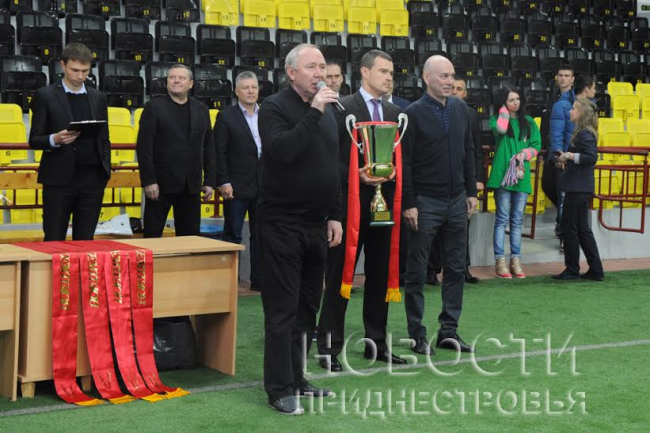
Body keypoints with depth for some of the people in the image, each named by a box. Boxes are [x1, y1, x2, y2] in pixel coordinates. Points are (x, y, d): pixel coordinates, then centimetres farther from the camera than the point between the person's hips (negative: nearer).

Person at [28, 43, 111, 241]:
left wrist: (106, 172, 5)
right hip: (59, 178, -3)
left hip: (92, 178, 3)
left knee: (85, 239, 6)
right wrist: (55, 139, -20)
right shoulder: (45, 96, 1)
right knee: (54, 240, 0)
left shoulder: (98, 98, 12)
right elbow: (34, 140, -1)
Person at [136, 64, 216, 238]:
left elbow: (208, 148, 12)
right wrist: (148, 181, -13)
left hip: (191, 186, 4)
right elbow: (144, 148, -6)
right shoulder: (153, 107, -1)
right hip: (161, 183, -4)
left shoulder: (201, 110, 11)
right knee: (152, 235, 2)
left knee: (190, 236, 7)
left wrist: (210, 181, 7)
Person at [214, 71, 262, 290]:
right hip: (237, 186, -4)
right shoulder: (226, 117, -2)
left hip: (264, 186, 4)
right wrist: (223, 182, -12)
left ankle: (258, 279, 16)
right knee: (232, 235, 2)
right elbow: (219, 152, -6)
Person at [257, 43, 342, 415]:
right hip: (282, 223, -7)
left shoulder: (328, 110, 12)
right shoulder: (275, 107, -9)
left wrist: (335, 215, 13)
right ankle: (280, 388, 5)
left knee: (308, 307, 12)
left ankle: (297, 378, 23)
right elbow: (280, 151, -27)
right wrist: (313, 112, -24)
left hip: (316, 224, 7)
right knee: (283, 308, -3)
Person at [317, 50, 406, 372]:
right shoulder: (342, 108, -6)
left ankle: (376, 342, 21)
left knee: (379, 274, 11)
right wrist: (356, 175, -19)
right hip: (350, 202, -6)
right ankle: (330, 346, 6)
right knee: (339, 276, 0)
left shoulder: (394, 113, 12)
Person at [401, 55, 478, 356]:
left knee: (456, 269, 8)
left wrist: (471, 192, 9)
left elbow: (468, 152, 14)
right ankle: (417, 335, 12)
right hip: (425, 203, -5)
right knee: (416, 271, 3)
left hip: (457, 201, 6)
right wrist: (408, 204, -13)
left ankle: (449, 331, 17)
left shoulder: (460, 109, 8)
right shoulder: (413, 113, -8)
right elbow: (404, 163, -10)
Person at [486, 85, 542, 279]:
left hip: (521, 176, 3)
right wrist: (504, 110, -6)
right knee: (502, 218, -2)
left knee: (517, 220, 8)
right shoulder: (497, 119, 2)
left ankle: (515, 260, 12)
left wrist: (524, 154, -9)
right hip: (502, 175, -3)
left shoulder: (529, 122, 11)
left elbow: (536, 145, 10)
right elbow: (500, 129, -21)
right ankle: (500, 260, 1)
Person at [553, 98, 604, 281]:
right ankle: (596, 270, 16)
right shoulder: (581, 132, 16)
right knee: (582, 228, 13)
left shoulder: (585, 134, -15)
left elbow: (592, 157, -25)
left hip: (579, 189, -10)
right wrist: (566, 162, 9)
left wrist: (569, 156, -19)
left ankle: (572, 270, 8)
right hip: (579, 188, 10)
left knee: (569, 227, -1)